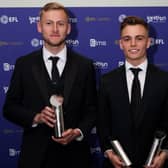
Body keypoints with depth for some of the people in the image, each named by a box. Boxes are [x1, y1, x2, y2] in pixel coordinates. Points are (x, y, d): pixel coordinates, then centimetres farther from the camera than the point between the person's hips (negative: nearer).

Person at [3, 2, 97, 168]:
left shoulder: (85, 65, 1)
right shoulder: (24, 64, 1)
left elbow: (91, 109, 4)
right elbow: (10, 107, 3)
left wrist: (78, 132, -13)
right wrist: (36, 117, -14)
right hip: (35, 154, 0)